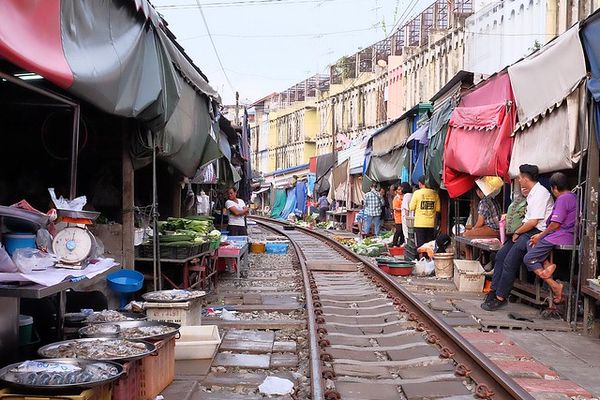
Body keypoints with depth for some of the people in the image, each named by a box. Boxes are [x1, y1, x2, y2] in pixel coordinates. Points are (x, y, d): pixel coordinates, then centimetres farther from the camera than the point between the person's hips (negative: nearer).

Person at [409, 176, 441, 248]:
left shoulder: (417, 193, -6)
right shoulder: (435, 193, 2)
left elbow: (412, 208, -4)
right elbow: (438, 209, 4)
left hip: (419, 223, -3)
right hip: (431, 223, 3)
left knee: (421, 245, 1)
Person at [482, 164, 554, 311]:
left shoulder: (540, 193, -15)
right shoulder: (532, 193, 16)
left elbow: (533, 222, -19)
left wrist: (517, 232, -8)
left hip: (536, 233, -10)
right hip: (527, 231, 10)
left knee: (509, 261, -16)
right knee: (501, 255, 3)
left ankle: (500, 297, -10)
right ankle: (494, 291, 5)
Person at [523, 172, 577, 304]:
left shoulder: (562, 199, -15)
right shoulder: (574, 197, 15)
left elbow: (556, 224, -19)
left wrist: (541, 235, -4)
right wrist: (542, 235, 18)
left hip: (558, 237, -10)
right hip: (569, 236, 10)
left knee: (529, 259, -4)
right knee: (530, 244, 18)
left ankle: (555, 286, -11)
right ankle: (547, 265, -5)